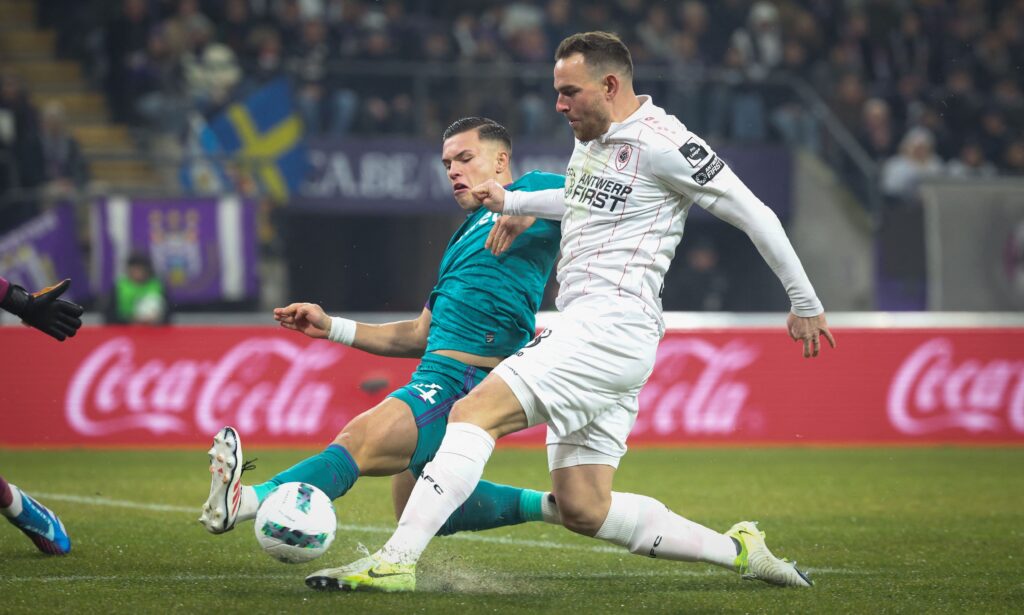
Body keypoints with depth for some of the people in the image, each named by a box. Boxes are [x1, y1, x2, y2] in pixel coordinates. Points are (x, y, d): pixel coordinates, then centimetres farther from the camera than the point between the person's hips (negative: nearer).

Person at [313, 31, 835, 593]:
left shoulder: (660, 143, -9)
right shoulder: (592, 139, 18)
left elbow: (754, 215, -5)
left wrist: (806, 305, 0)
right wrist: (510, 202, 29)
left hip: (611, 327, -10)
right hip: (585, 329, 10)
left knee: (474, 412, -21)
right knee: (583, 509, 4)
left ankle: (395, 561, -27)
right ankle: (738, 551, 12)